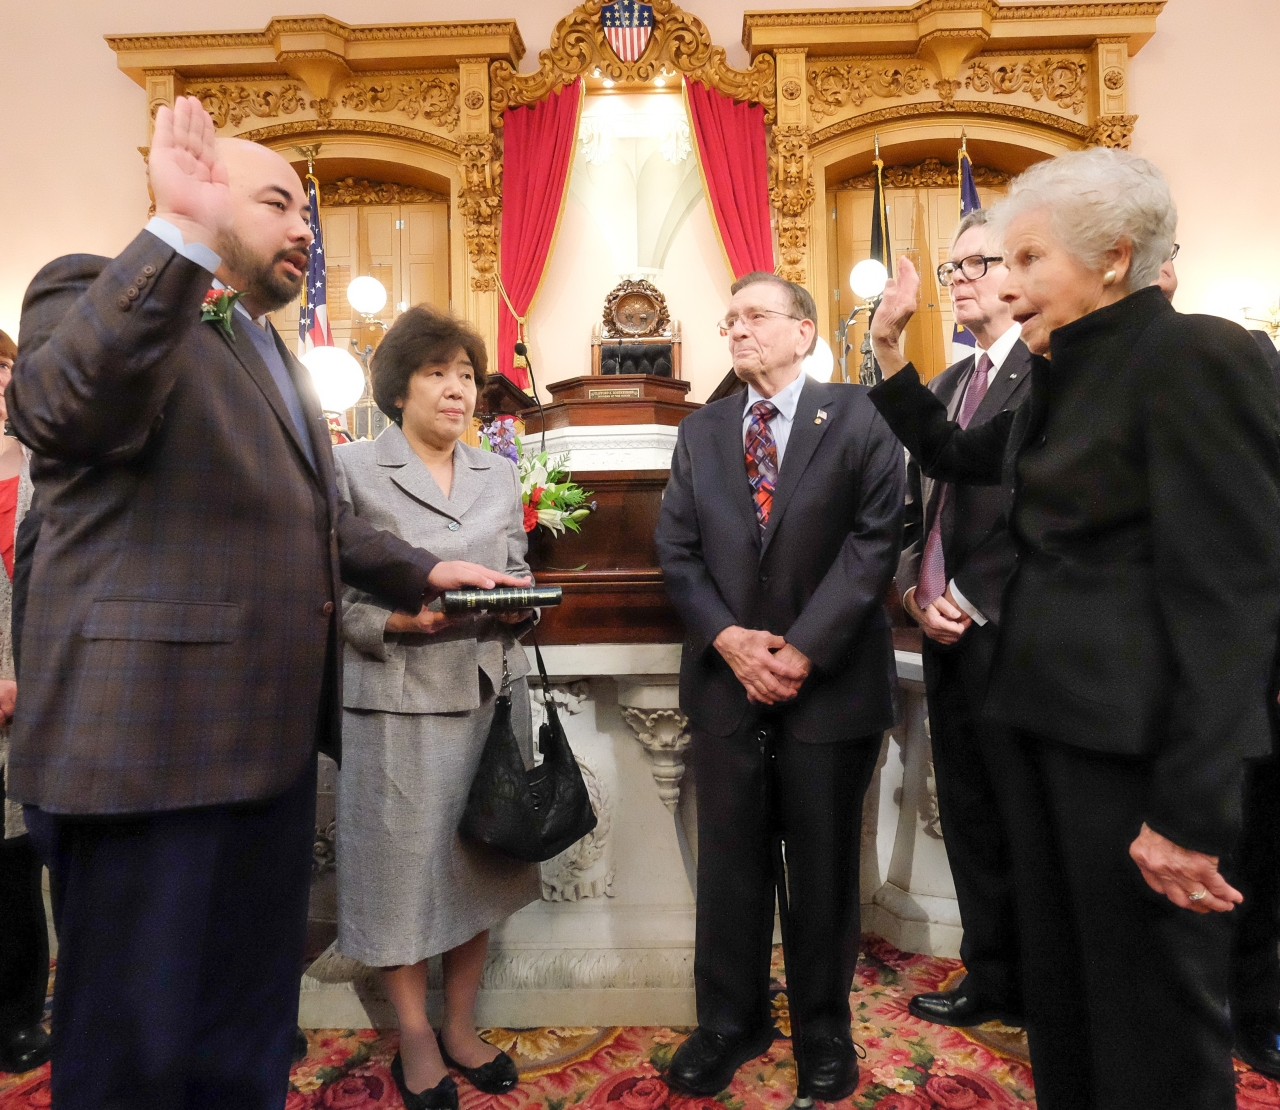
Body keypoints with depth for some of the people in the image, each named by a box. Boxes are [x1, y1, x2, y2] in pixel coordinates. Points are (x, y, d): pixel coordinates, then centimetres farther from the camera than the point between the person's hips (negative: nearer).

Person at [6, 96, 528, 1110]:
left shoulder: (272, 354, 20)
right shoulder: (101, 293, -5)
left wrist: (420, 571, 12)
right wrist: (182, 232, -36)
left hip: (272, 745, 8)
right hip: (150, 745, -8)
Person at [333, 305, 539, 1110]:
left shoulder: (500, 474, 12)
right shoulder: (352, 468, -1)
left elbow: (521, 579, 13)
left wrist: (518, 607, -8)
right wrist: (396, 622, -21)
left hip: (491, 693, 4)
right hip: (402, 698, -4)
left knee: (479, 861, 12)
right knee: (405, 864, 6)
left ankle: (463, 1028, 31)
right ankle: (416, 1039, 27)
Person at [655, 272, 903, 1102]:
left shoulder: (859, 419, -1)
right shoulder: (700, 431, 11)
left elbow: (875, 541, -10)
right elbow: (677, 549, 4)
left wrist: (801, 650, -16)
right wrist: (728, 640, -11)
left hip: (831, 682, -2)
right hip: (726, 681, 3)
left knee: (825, 864, 12)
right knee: (729, 862, 12)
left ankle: (823, 1028, 32)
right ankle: (729, 1021, 31)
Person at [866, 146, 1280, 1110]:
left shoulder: (1197, 358, -14)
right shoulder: (1062, 378, 11)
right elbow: (956, 459, 25)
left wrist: (1189, 813, -19)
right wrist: (890, 354, 14)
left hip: (1134, 734, -8)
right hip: (1040, 715, 8)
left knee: (1151, 1020, 8)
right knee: (1058, 983, 21)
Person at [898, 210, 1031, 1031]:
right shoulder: (947, 384, 17)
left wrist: (969, 601, -15)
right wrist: (917, 589, 2)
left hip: (1010, 632, -7)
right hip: (948, 631, 8)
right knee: (968, 816, 15)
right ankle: (990, 980, 31)